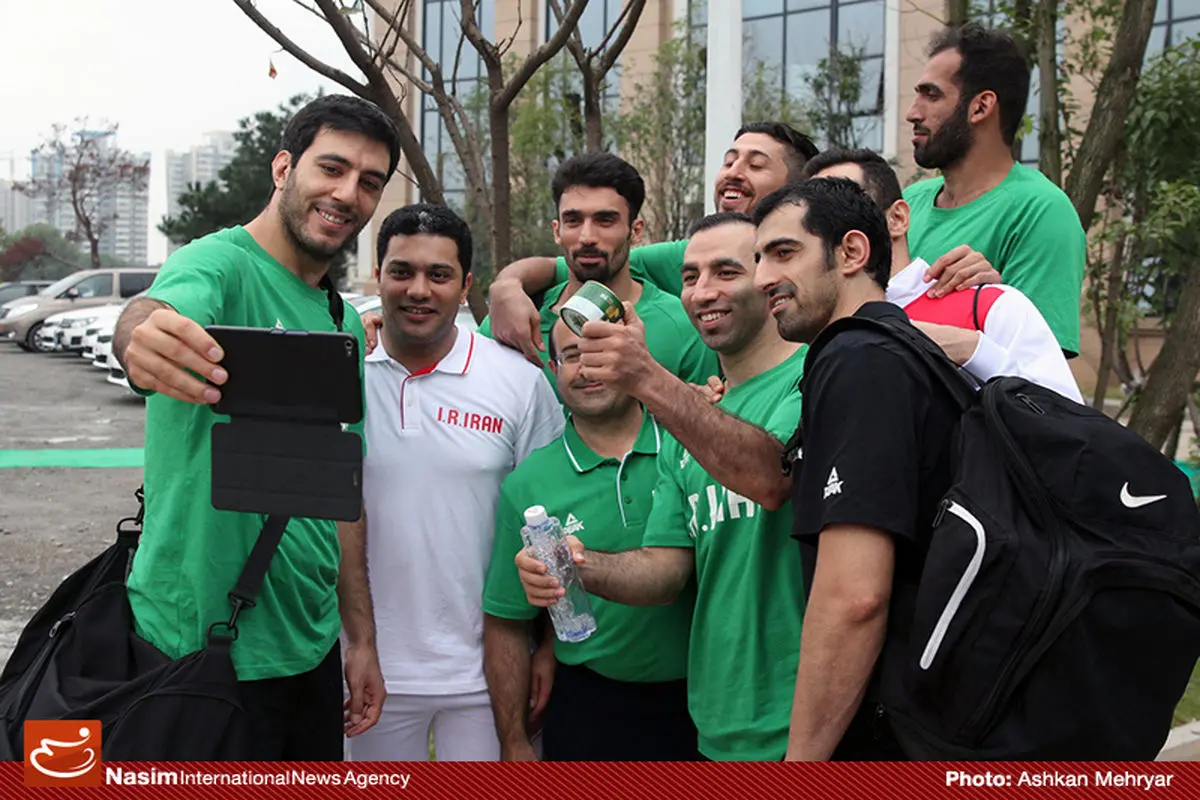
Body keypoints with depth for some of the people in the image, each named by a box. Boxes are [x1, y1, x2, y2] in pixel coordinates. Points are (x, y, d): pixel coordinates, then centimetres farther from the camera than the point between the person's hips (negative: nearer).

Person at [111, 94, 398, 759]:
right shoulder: (220, 264, -11)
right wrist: (144, 337, -60)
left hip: (310, 644, 7)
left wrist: (361, 639, 13)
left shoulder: (343, 324, 11)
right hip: (200, 648, -7)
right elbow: (154, 313, -36)